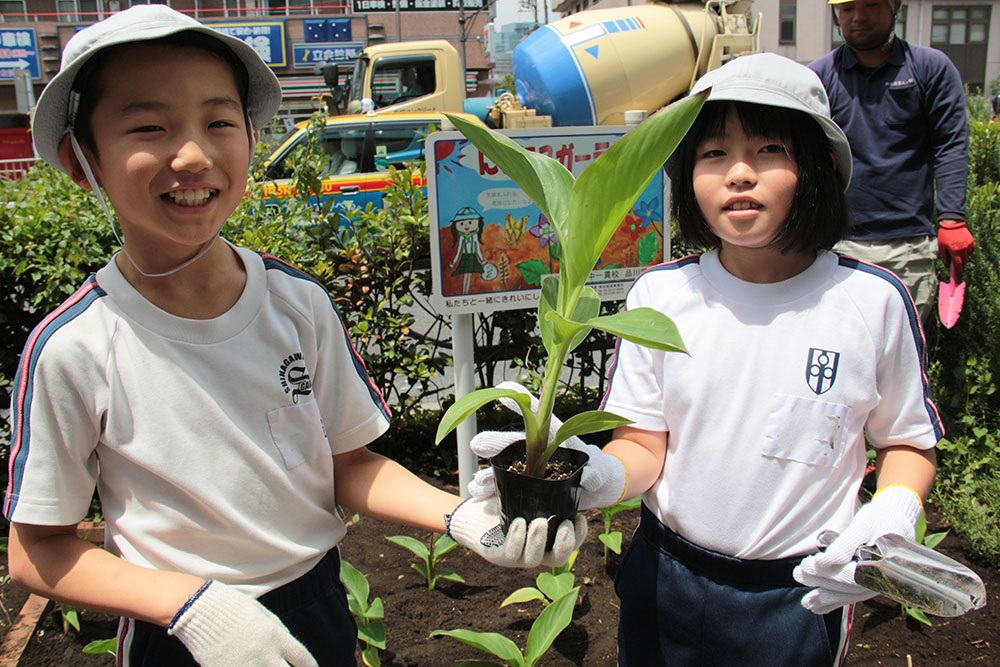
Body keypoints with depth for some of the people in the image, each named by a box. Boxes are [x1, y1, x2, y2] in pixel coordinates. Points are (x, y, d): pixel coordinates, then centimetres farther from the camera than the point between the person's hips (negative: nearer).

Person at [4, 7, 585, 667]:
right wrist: (193, 604, -23)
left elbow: (348, 462, -4)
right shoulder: (71, 349, -19)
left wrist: (460, 516, -20)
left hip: (320, 605, 3)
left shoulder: (299, 301, -13)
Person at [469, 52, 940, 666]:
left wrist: (895, 512, -19)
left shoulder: (873, 301, -12)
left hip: (802, 595, -1)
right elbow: (644, 446, -7)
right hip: (666, 582, 1)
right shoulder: (659, 294, -9)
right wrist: (600, 474, -29)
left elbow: (909, 440, 1)